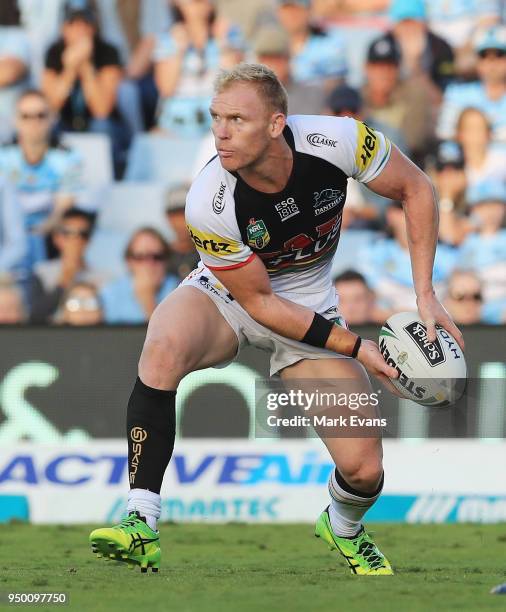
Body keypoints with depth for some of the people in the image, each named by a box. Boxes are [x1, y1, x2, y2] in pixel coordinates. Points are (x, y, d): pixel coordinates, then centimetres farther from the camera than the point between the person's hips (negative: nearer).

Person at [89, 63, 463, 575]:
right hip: (227, 295, -2)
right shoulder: (208, 205, -30)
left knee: (363, 471, -8)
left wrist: (425, 296, -13)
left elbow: (415, 189, -8)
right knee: (162, 348, -37)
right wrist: (356, 348, -21)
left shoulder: (336, 140, -27)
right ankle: (140, 527, -33)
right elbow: (259, 301, -19)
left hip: (311, 306, 2)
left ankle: (342, 528, 31)